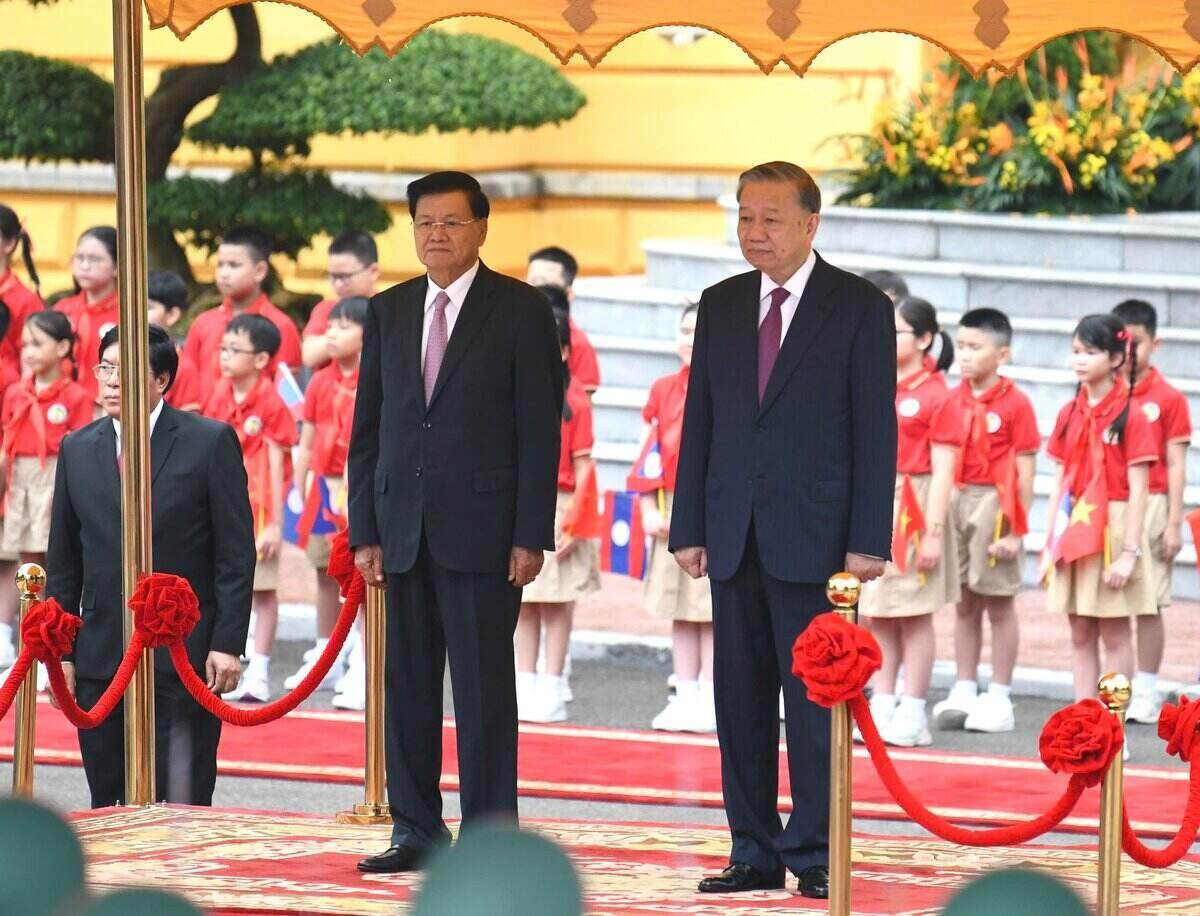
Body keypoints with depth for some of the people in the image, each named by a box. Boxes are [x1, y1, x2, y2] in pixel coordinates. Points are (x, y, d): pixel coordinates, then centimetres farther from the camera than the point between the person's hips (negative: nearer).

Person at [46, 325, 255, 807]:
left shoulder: (211, 442, -1)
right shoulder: (77, 450, 10)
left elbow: (236, 554, -3)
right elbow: (63, 562, 14)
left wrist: (227, 644, -9)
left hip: (184, 657, -4)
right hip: (100, 660, 4)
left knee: (184, 806, -5)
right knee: (109, 811, 4)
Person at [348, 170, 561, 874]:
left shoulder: (522, 311, 0)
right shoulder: (389, 312, 13)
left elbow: (541, 430, -4)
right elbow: (367, 428, 13)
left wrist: (532, 535, -10)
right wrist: (366, 531, 6)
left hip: (482, 528, -4)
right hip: (405, 529, 5)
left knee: (484, 686, -3)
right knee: (408, 685, 6)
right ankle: (417, 831, 13)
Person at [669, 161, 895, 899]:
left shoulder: (860, 308, -2)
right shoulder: (721, 306, 11)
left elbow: (876, 431, -5)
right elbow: (700, 422, 11)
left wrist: (868, 539, -11)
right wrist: (689, 528, 5)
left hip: (814, 535, -5)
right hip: (735, 534, 5)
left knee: (815, 699, -3)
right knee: (742, 700, 5)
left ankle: (815, 856, 1)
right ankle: (756, 854, 10)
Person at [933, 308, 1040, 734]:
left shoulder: (1015, 404, -9)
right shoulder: (953, 401, 7)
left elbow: (1025, 471, -9)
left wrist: (1017, 529, -12)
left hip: (995, 505, -5)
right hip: (955, 503, 5)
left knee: (998, 604, 3)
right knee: (964, 604, 11)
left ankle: (999, 698, 9)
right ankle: (963, 692, 18)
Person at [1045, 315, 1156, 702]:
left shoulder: (1130, 416, -8)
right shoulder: (1069, 414, 9)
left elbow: (1138, 490, -10)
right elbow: (1060, 482, 12)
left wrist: (1130, 552, -15)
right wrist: (1051, 540, 9)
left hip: (1113, 528, -5)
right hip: (1072, 531, 5)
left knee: (1114, 634, 0)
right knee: (1080, 634, 8)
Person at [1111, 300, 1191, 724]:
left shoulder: (1168, 399, -1)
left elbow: (1175, 466, -1)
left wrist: (1174, 524, -5)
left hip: (1149, 507, -2)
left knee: (1149, 604, 1)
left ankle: (1146, 692, 7)